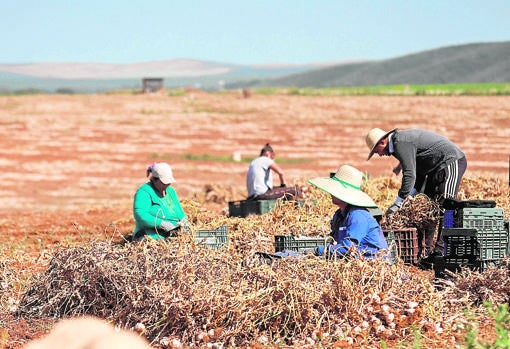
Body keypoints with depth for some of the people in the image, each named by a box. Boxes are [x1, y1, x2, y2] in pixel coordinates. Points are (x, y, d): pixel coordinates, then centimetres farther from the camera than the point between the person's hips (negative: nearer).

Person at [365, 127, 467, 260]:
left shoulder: (401, 144, -18)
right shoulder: (402, 140, 15)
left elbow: (410, 175, -26)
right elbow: (418, 172, 18)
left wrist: (398, 203, -24)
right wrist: (411, 195, 10)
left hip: (452, 162, -11)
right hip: (438, 167, 11)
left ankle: (442, 248, -22)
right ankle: (426, 248, 11)